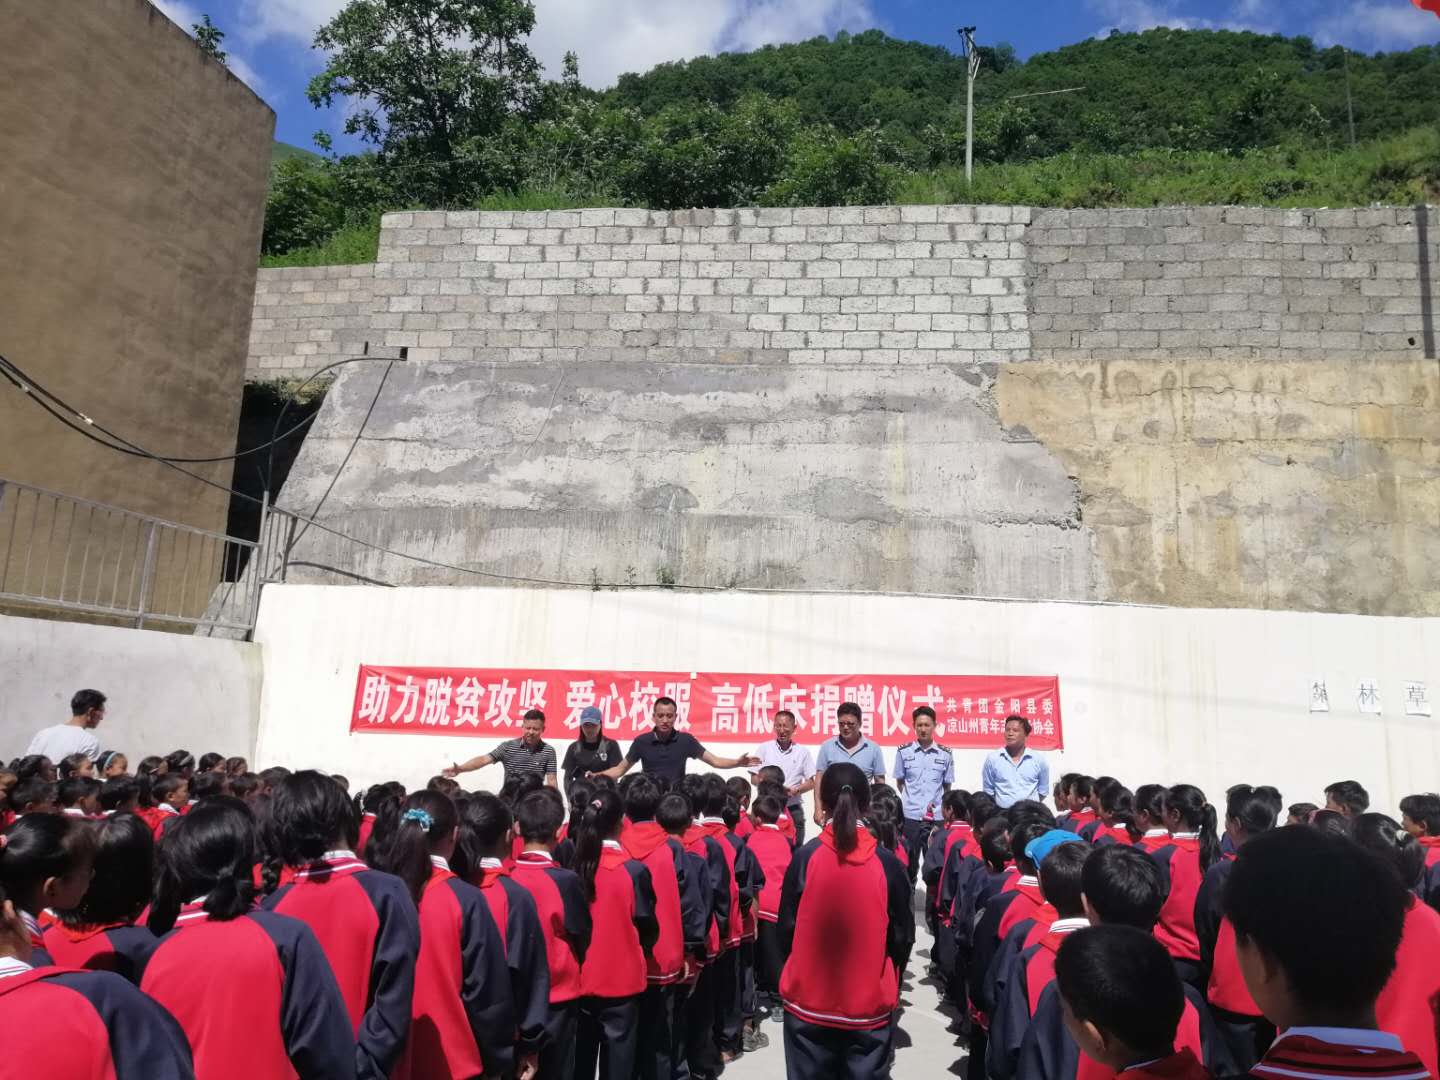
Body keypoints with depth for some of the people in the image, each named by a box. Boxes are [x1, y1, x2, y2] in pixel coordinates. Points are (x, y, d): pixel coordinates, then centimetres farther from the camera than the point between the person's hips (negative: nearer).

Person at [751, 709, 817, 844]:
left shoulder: (803, 751, 4)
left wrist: (795, 790, -14)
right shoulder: (764, 748, 3)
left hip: (793, 810, 1)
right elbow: (754, 779, 4)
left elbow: (811, 783, 5)